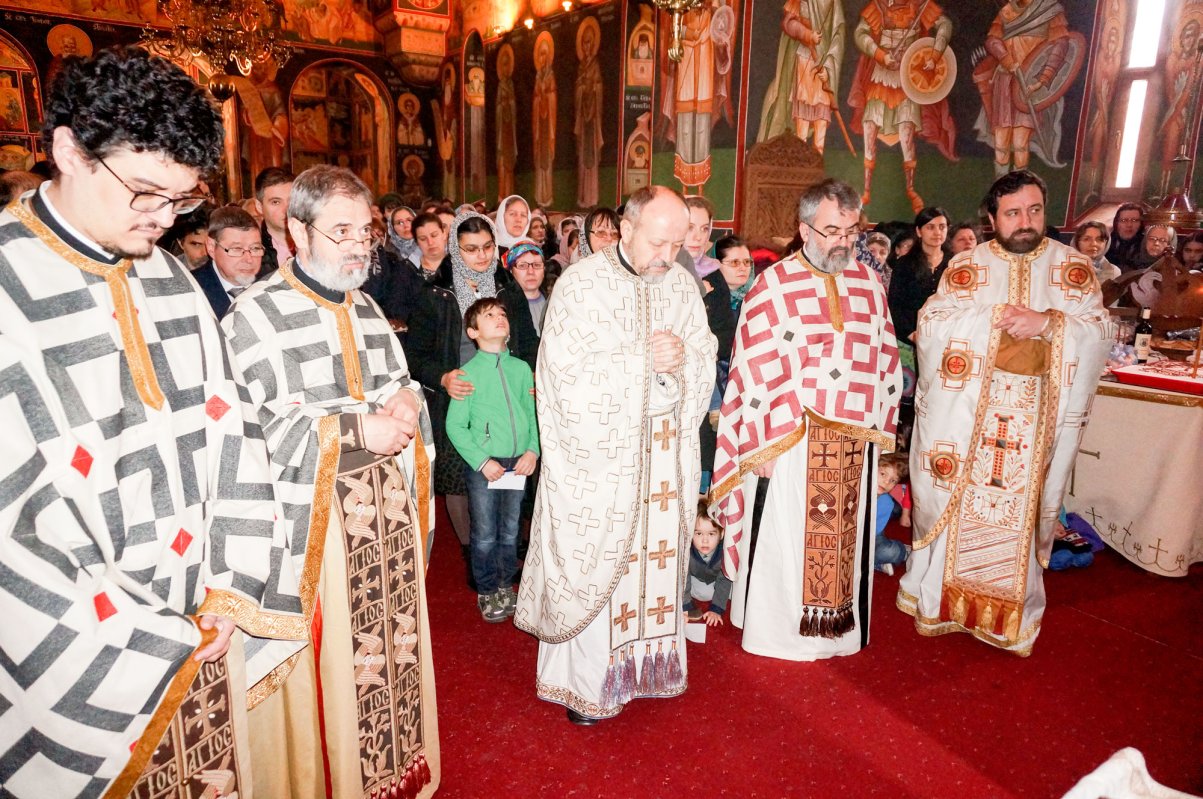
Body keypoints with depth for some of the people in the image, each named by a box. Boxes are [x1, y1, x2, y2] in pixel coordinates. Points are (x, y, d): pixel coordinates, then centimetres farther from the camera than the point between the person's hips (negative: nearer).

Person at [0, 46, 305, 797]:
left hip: (201, 635, 5)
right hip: (85, 665, -4)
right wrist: (144, 652, -14)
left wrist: (232, 589, -5)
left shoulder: (170, 280, 2)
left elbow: (227, 430, 2)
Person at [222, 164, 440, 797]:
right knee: (325, 662, 5)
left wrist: (405, 398, -3)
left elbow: (399, 379, 21)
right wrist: (355, 427, -19)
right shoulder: (256, 315, -11)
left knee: (390, 642, 16)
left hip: (387, 505, 7)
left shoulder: (365, 308, 11)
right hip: (313, 515, -6)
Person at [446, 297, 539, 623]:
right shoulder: (469, 372, -6)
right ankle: (487, 592, 24)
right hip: (483, 466, -3)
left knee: (510, 532, 15)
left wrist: (533, 450, -7)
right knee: (485, 535, 5)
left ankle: (505, 586, 33)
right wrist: (481, 461, -13)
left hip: (518, 464, 4)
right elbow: (455, 426, -7)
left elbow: (534, 414, 7)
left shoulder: (521, 368, 5)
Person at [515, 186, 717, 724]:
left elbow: (707, 361, 8)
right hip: (599, 454, -4)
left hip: (666, 453, 5)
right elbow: (567, 375, -15)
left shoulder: (682, 285, 5)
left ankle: (647, 660, 32)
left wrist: (684, 356, -15)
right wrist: (644, 358, -18)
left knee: (658, 557, 13)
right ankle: (584, 681, 21)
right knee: (595, 565, 4)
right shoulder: (581, 285, -9)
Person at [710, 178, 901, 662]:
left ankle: (836, 626, 32)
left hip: (854, 441, 4)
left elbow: (885, 358, 11)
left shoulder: (868, 281, 7)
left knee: (844, 538, 14)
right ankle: (778, 633, 22)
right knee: (786, 537, 6)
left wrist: (880, 428, 9)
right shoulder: (774, 284, -6)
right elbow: (755, 368, -9)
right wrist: (760, 443, -11)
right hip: (791, 440, -4)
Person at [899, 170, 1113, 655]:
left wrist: (1048, 322, -18)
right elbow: (930, 323, -7)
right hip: (963, 416, 0)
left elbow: (1101, 331, -1)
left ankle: (1013, 618, 23)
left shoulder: (1074, 267, 6)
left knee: (1021, 514, 6)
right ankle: (939, 601, 23)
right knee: (953, 505, 6)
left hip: (1036, 420, 1)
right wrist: (996, 316, -16)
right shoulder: (965, 265, 3)